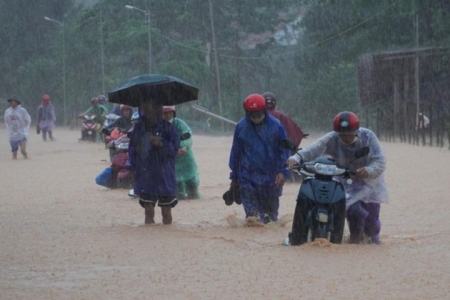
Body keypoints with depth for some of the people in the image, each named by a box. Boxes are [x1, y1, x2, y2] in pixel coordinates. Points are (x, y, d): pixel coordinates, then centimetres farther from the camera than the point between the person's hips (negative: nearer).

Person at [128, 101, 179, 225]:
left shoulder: (167, 127, -2)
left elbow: (175, 147, -5)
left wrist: (162, 144, -22)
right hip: (145, 176, 2)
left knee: (166, 212, 3)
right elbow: (132, 149, 12)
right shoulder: (139, 127, 7)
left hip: (164, 175, -2)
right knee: (149, 211, 0)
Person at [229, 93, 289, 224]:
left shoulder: (276, 125, -4)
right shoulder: (241, 127, 0)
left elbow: (283, 150, 0)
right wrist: (234, 177, 12)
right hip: (248, 177, 0)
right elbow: (235, 153, 9)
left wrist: (282, 172, -10)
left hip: (271, 176, 0)